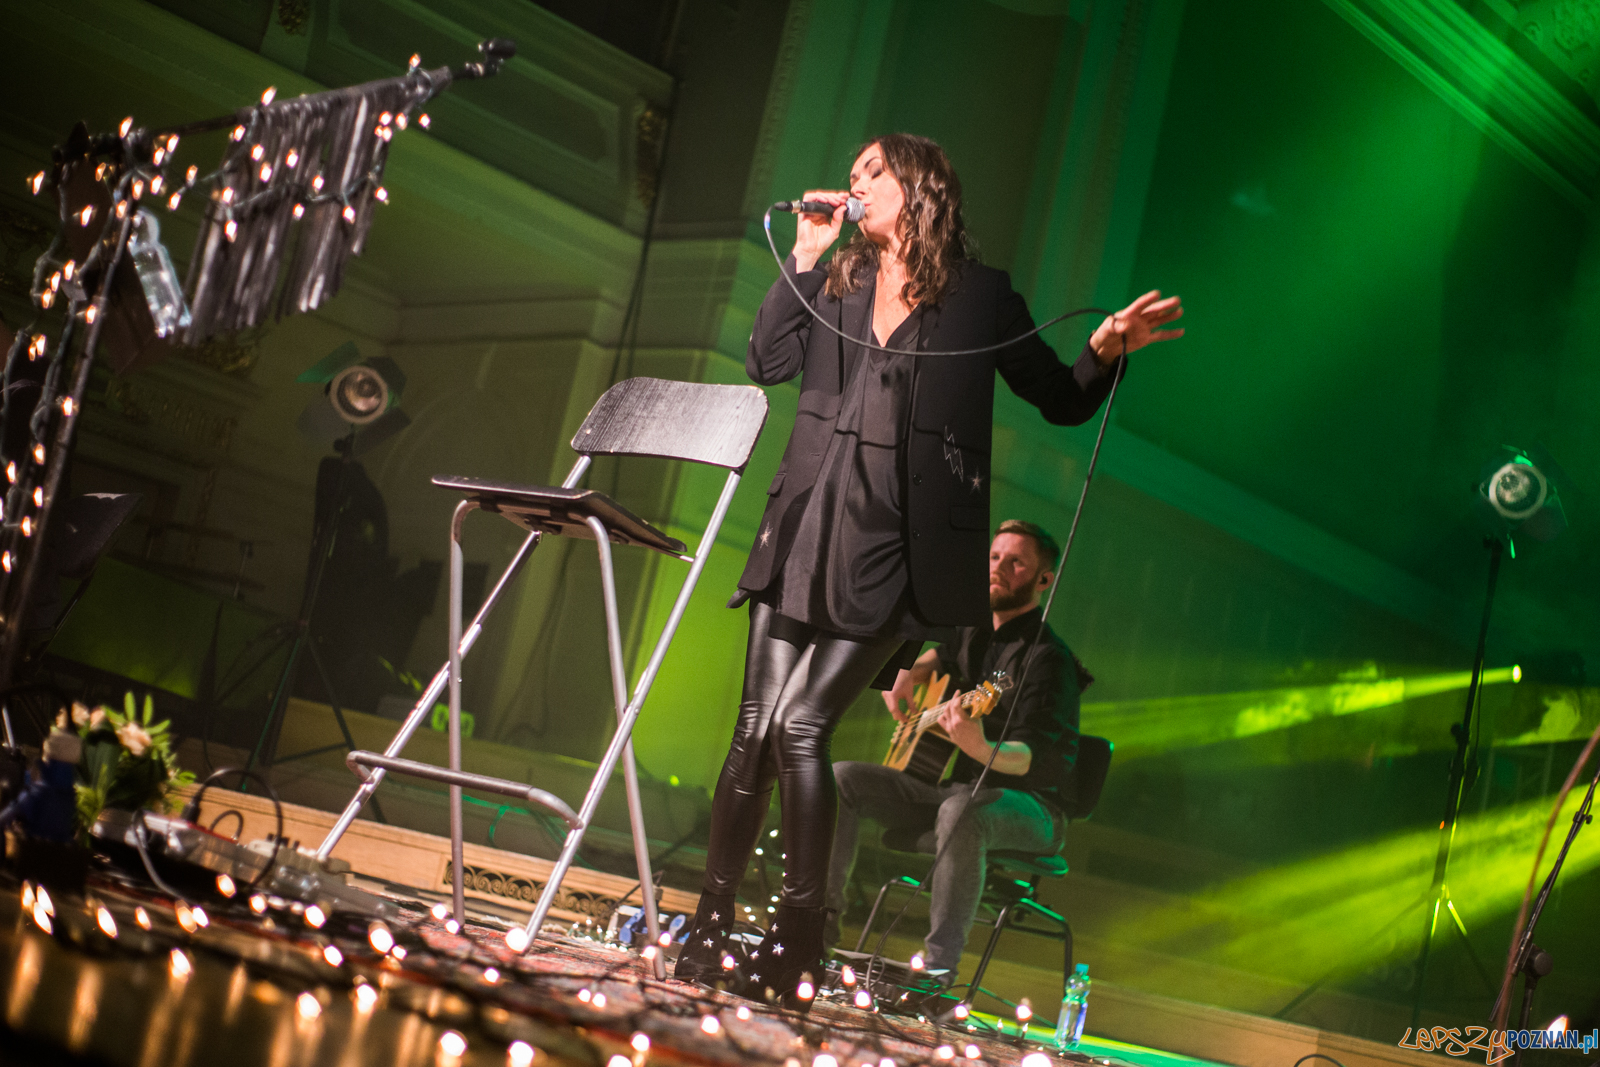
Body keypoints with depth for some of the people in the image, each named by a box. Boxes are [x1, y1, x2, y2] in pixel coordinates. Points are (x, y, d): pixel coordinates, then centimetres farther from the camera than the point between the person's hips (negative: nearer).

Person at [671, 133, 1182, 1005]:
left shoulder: (980, 294, 6)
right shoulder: (837, 282, 17)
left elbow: (1062, 401, 9)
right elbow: (767, 362, 5)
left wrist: (1106, 351, -11)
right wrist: (804, 255, 3)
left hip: (891, 541, -4)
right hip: (805, 528, 4)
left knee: (799, 723, -11)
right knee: (756, 729, 2)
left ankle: (798, 934, 2)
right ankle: (712, 917, 14)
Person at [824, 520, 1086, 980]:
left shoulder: (1045, 658, -17)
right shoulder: (976, 632, 9)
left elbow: (1043, 763, -28)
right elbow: (943, 654, 37)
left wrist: (981, 747, -47)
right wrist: (909, 675, 17)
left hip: (1027, 807, -8)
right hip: (950, 785, 9)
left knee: (962, 810, -43)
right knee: (840, 779, -4)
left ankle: (939, 968, -40)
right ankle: (820, 920, -1)